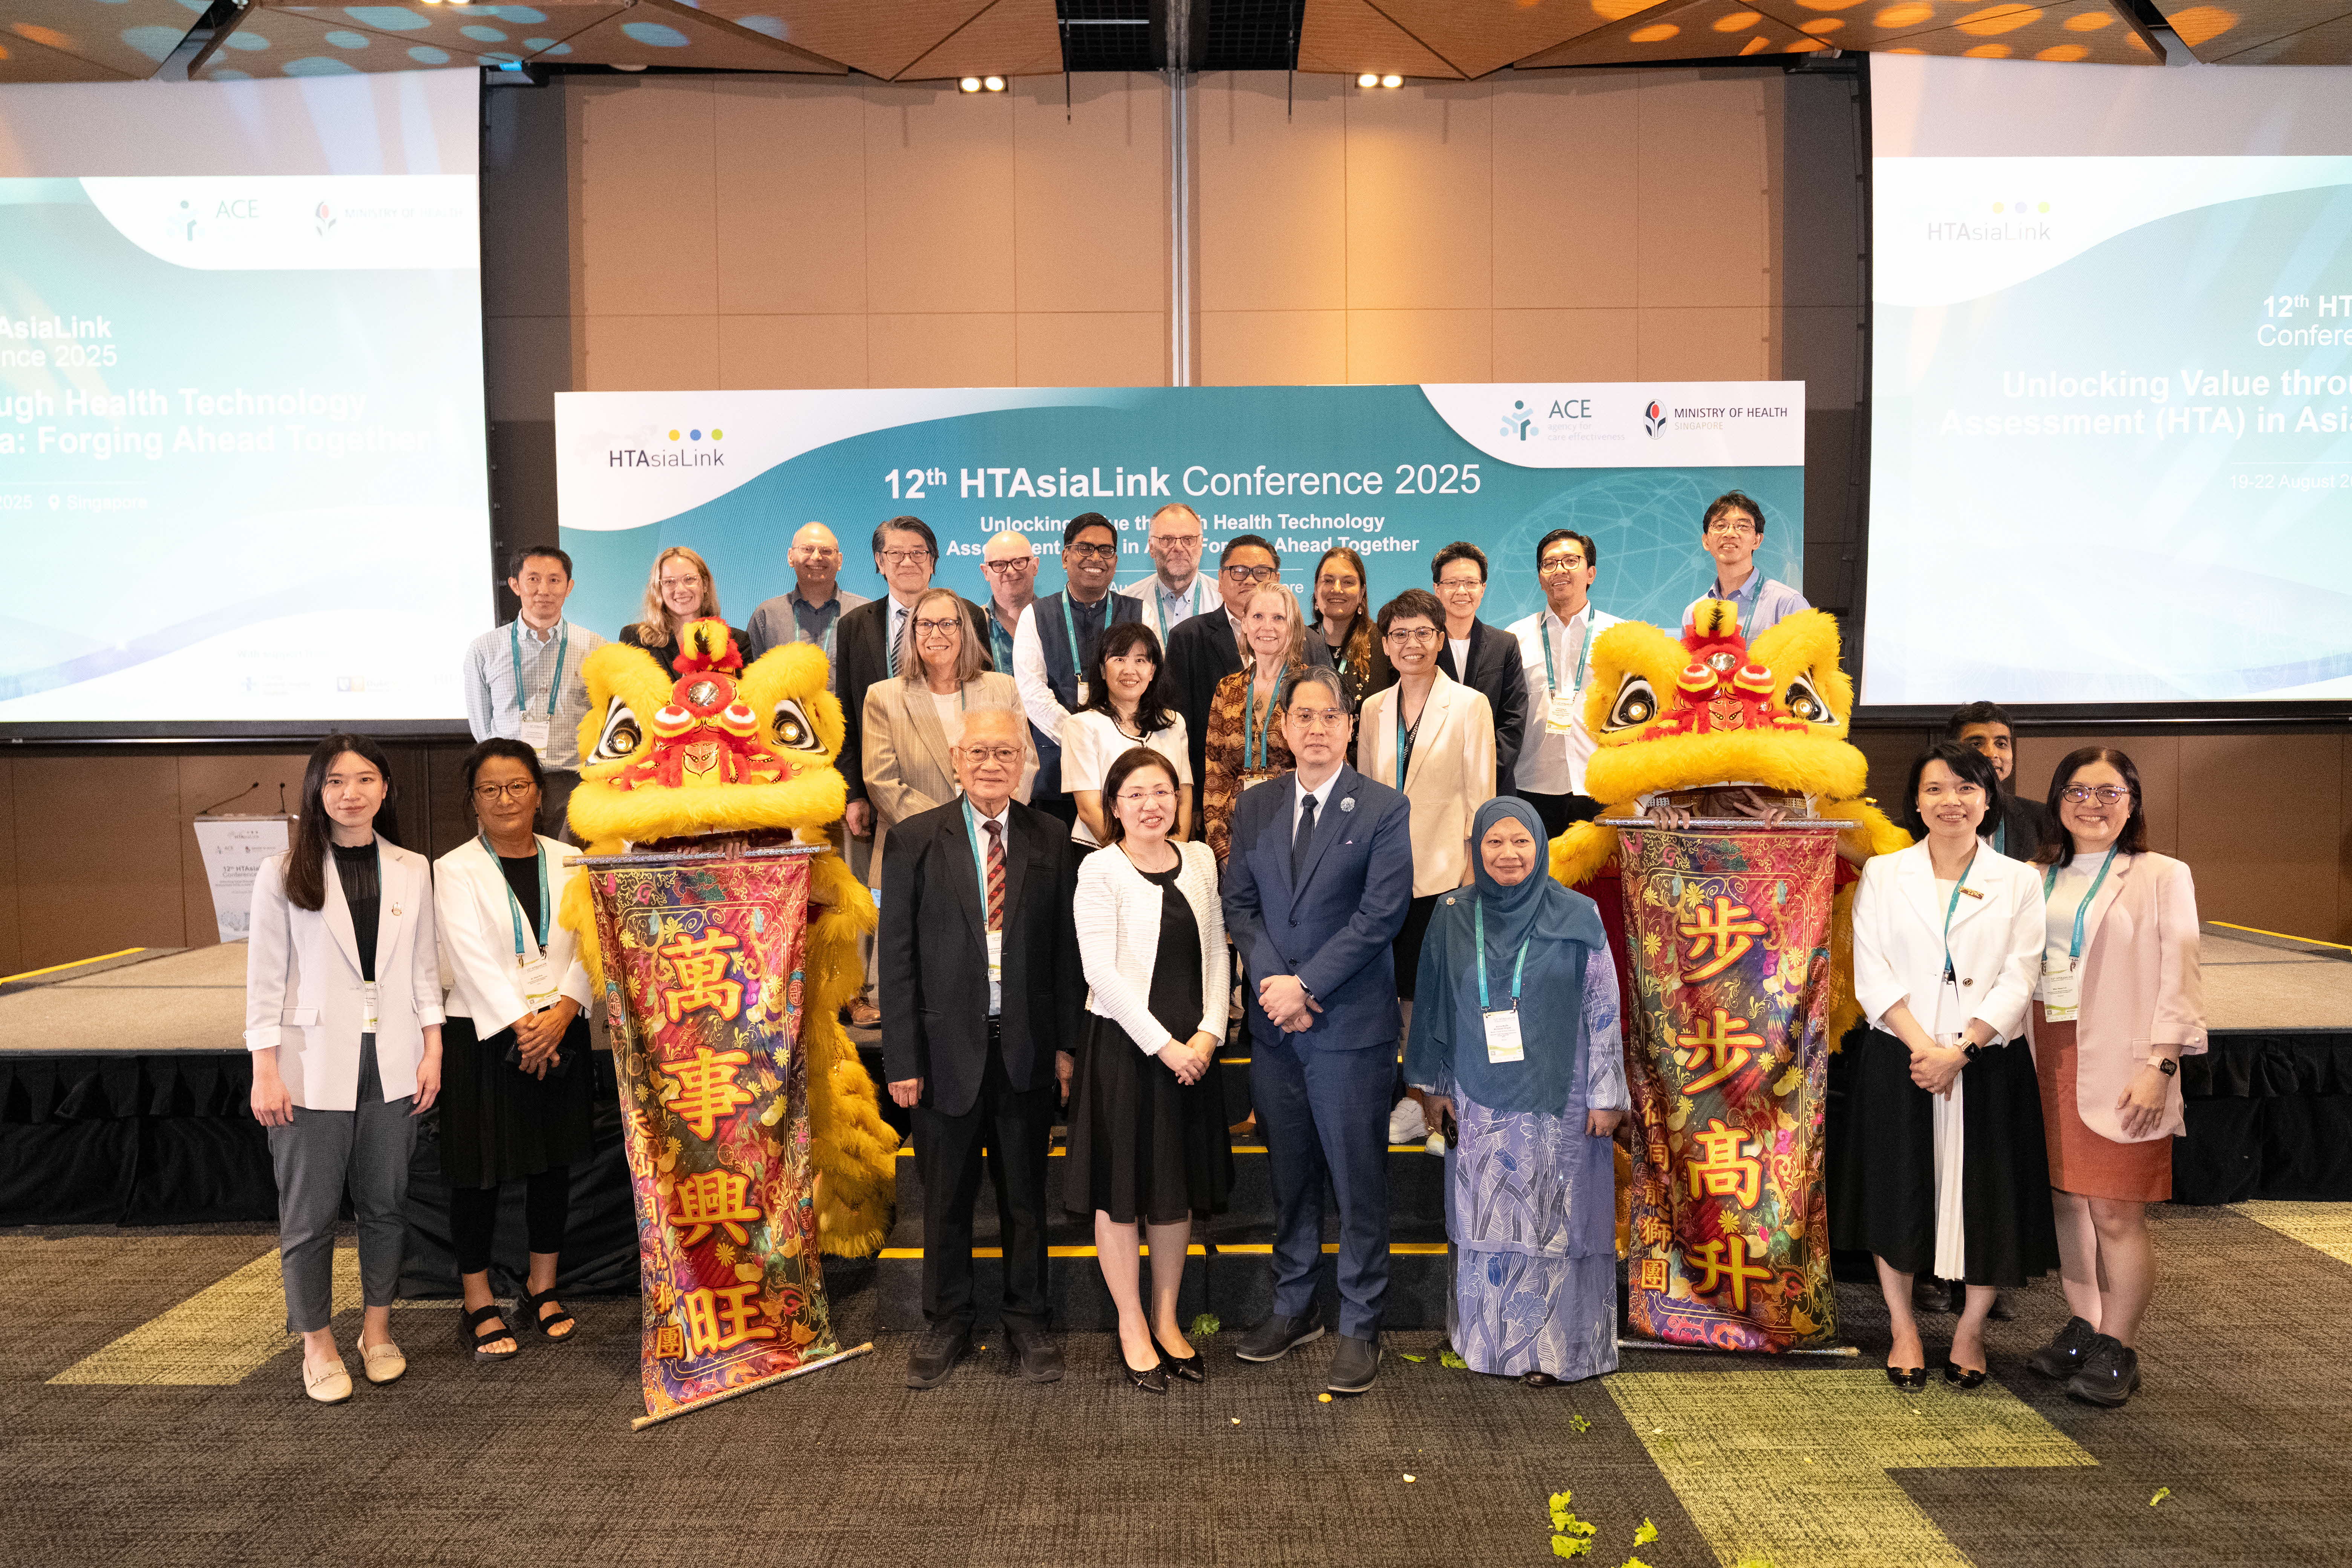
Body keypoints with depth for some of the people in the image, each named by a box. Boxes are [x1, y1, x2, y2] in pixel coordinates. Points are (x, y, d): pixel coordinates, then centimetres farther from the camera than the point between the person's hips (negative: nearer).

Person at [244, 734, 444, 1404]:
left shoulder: (411, 871, 7)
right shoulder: (284, 874, -2)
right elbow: (265, 976, -2)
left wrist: (433, 1050, 5)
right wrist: (265, 1071, -7)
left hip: (391, 1063, 3)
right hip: (314, 1065, -3)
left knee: (384, 1203, 11)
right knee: (310, 1214, 4)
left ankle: (377, 1331, 26)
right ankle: (317, 1344, 19)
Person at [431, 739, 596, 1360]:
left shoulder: (567, 862, 8)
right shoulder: (454, 871, -2)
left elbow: (587, 944, -1)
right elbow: (473, 960, -11)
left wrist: (562, 1011, -15)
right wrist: (519, 1026, -18)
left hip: (560, 1033, 3)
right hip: (483, 1037, -3)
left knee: (553, 1164, 11)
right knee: (481, 1173, 2)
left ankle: (542, 1289, 26)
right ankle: (479, 1308, 16)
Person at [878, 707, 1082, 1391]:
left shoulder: (1051, 840, 2)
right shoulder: (915, 840, -2)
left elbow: (1067, 948, 3)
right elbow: (898, 956, -3)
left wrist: (1067, 1042, -1)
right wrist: (902, 1056, -7)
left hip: (1028, 1047, 1)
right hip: (946, 1046, -1)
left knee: (1026, 1193, 13)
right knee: (945, 1197, 12)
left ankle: (1027, 1321, 30)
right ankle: (946, 1323, 31)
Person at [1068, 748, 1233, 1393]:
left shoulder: (1200, 861, 6)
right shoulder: (1100, 869, -9)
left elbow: (1216, 952, 6)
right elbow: (1103, 972, -15)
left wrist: (1208, 1033, -6)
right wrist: (1162, 1045, -16)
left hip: (1191, 1048, 5)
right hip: (1124, 1046, -5)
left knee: (1179, 1186, 14)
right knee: (1122, 1189, 6)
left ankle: (1167, 1318, 29)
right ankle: (1132, 1327, 21)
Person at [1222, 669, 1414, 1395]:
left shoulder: (1385, 810, -5)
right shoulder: (1254, 807, 8)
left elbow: (1381, 914, -12)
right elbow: (1240, 904, 6)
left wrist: (1306, 985, -15)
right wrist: (1272, 983, -9)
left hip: (1350, 1027, -4)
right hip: (1273, 1028, 4)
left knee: (1358, 1182, 3)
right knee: (1289, 1176, 15)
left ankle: (1360, 1327, 17)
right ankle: (1294, 1308, 30)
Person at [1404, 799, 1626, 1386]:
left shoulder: (1577, 918, -5)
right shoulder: (1453, 919, 1)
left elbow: (1603, 1010, -3)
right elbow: (1434, 1007, 8)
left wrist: (1606, 1095, -4)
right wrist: (1434, 1085, 9)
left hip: (1555, 1099, -2)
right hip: (1479, 1101, 2)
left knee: (1551, 1220, 5)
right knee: (1485, 1220, 10)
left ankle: (1551, 1346, 18)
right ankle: (1487, 1334, 24)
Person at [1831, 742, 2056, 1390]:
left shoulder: (2019, 882, 4)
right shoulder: (1883, 874, 4)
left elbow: (2018, 981, -3)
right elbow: (1872, 973, -3)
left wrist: (1957, 1051, -14)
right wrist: (1921, 1044, -15)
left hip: (1987, 1064, 0)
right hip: (1898, 1061, 0)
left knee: (1986, 1197, 5)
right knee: (1898, 1193, 7)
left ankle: (1971, 1330, 25)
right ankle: (1904, 1330, 24)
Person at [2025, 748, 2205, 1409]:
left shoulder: (2162, 877, 1)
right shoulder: (2040, 879, 13)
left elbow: (2180, 979, -5)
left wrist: (2160, 1064, -12)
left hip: (2119, 1065, -4)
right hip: (2049, 1056, 5)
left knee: (2117, 1212, -4)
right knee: (2067, 1200, 11)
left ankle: (2117, 1351, 9)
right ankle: (2081, 1329, 24)